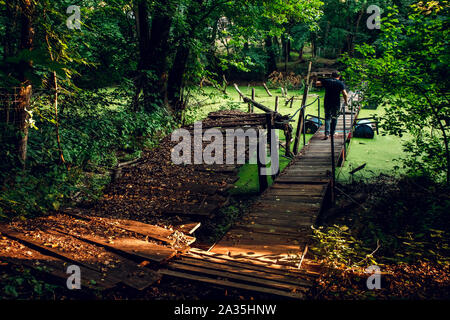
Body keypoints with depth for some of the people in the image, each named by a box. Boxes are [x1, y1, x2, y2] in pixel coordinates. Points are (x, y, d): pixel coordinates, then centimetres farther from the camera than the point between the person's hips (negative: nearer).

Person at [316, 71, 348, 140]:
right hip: (336, 103, 0)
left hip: (327, 103, 0)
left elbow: (317, 83, 2)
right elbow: (345, 94, -9)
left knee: (327, 118, 5)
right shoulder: (340, 83, 0)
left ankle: (327, 133, -12)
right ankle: (332, 133, 25)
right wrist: (346, 101, 6)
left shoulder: (326, 81, 3)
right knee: (334, 118, 17)